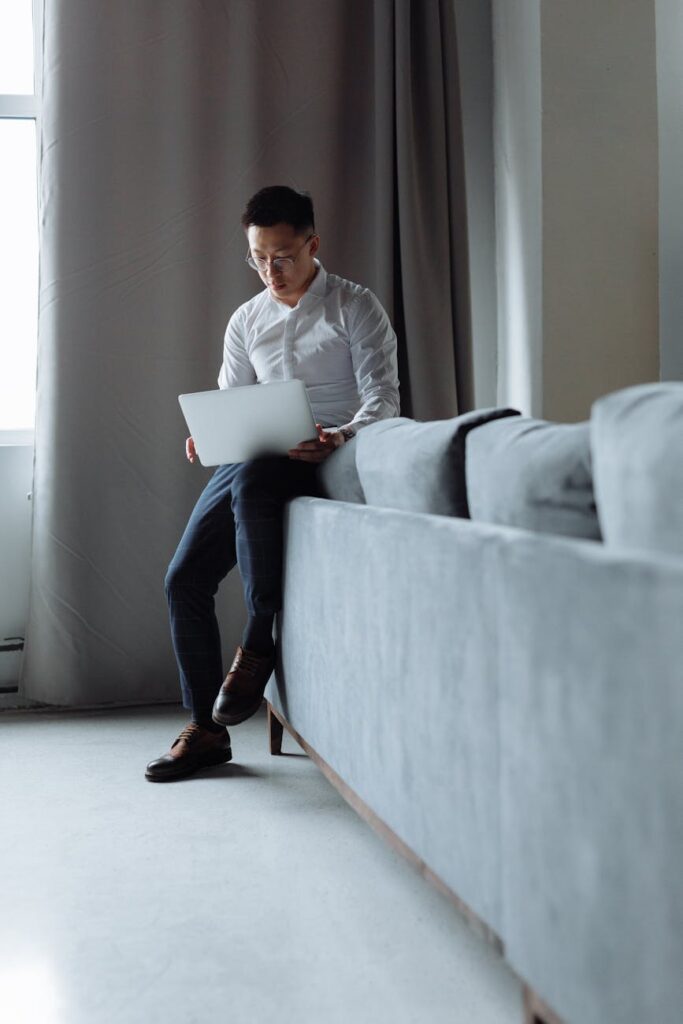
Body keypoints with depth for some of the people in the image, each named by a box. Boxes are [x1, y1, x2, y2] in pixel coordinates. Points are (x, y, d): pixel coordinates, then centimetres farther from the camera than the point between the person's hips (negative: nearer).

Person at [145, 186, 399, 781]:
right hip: (252, 463, 6)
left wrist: (341, 437, -27)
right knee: (184, 577, -9)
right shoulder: (246, 320, 16)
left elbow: (383, 397, -7)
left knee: (250, 482, -39)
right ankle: (205, 730, 2)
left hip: (326, 462, -6)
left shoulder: (354, 307, 1)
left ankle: (258, 644, -22)